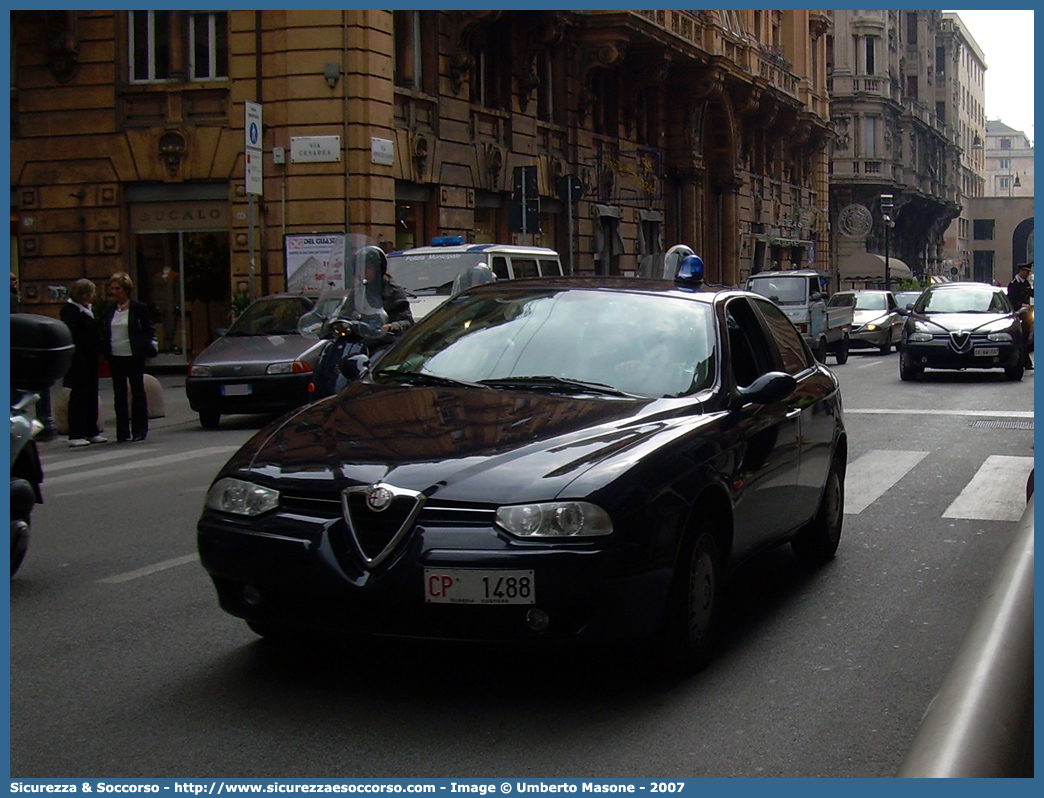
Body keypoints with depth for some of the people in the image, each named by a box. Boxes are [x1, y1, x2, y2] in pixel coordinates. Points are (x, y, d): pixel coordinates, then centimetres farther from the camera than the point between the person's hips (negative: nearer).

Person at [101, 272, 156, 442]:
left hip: (134, 356, -4)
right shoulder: (109, 308, 9)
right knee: (119, 394, 6)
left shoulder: (138, 308, -3)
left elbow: (149, 329, 1)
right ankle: (122, 432, 10)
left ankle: (139, 430, 11)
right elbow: (104, 331, 12)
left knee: (137, 392, 4)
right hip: (116, 357, 4)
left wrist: (149, 345, -11)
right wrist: (104, 350, 1)